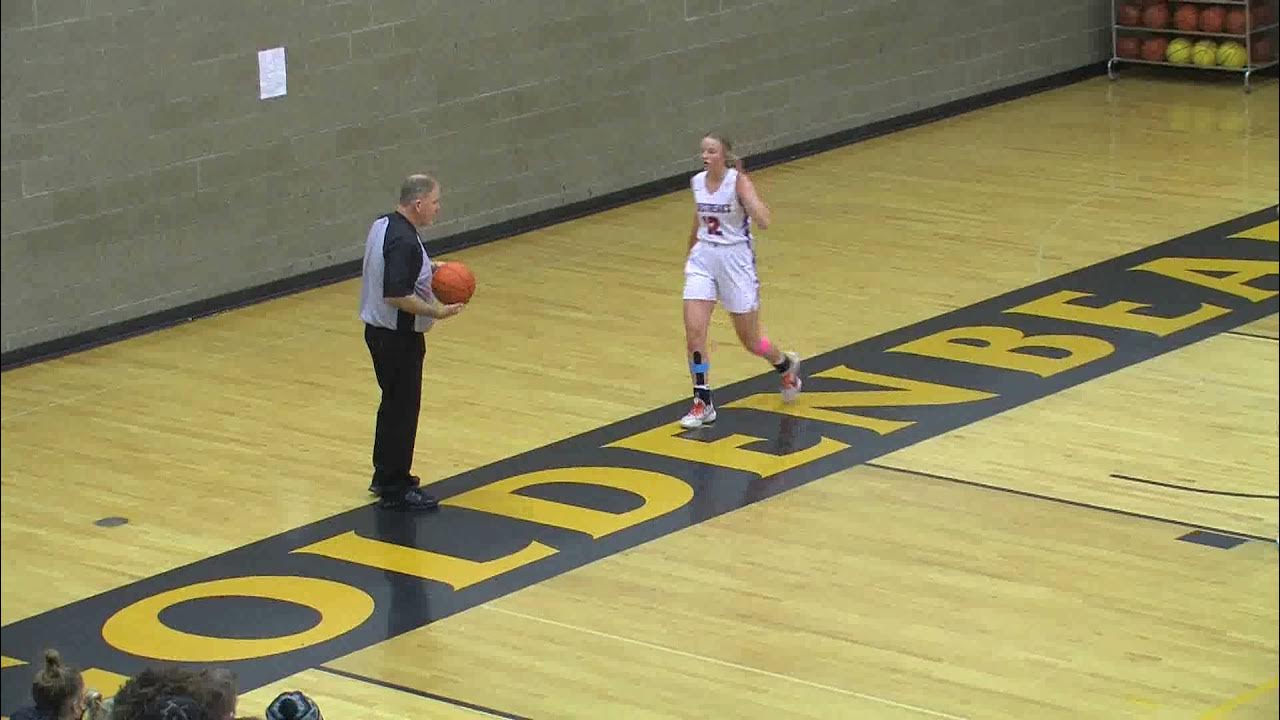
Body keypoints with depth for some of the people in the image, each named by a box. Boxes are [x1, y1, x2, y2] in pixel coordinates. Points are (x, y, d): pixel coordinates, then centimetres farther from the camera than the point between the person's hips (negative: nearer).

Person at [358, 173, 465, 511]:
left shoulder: (384, 225, 5)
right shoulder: (404, 241, -26)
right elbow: (397, 296, -31)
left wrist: (428, 268, 12)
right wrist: (436, 312, -23)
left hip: (380, 329, 10)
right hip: (398, 337, -10)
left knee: (393, 404, 21)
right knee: (402, 410, 0)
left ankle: (385, 476, 31)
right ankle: (396, 489, 8)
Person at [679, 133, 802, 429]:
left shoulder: (738, 181, -16)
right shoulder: (697, 182, 0)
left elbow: (763, 222, -30)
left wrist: (742, 183, -34)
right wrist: (692, 250, 32)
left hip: (736, 259, -4)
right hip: (704, 258, 4)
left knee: (751, 340, 9)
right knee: (694, 333, -11)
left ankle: (786, 365, 42)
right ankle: (703, 404, 0)